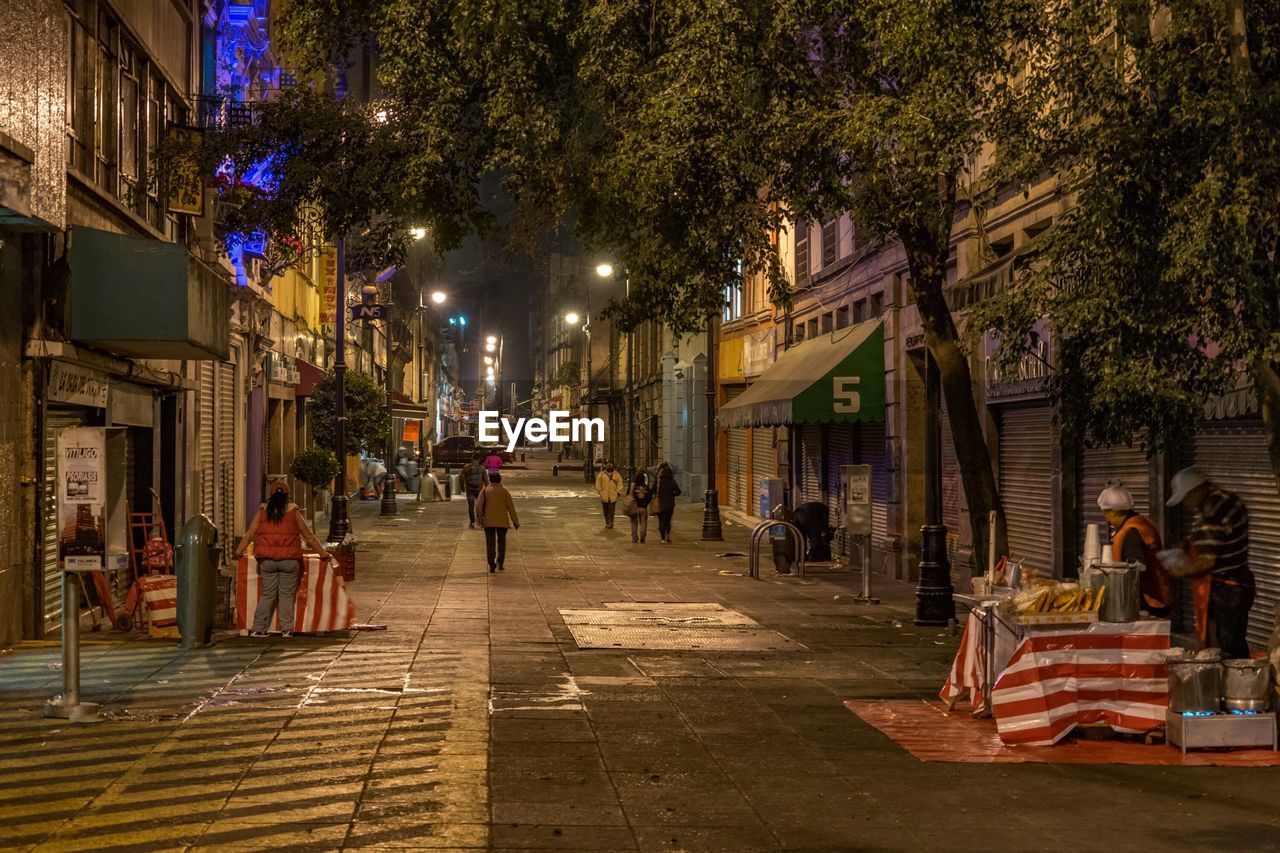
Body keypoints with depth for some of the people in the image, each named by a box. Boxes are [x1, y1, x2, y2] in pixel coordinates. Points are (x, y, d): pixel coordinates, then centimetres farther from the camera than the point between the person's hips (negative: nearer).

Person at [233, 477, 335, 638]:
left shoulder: (262, 511, 4)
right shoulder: (293, 512, 1)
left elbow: (249, 534, 7)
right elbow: (309, 536, 5)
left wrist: (239, 551, 22)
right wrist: (323, 553, 15)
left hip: (267, 559, 2)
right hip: (289, 560, -1)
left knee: (267, 594, 9)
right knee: (287, 595, 5)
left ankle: (258, 629, 7)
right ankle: (286, 629, 4)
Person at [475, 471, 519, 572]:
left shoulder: (485, 490, 0)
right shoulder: (504, 490, 0)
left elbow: (478, 506, -5)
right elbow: (511, 507, 0)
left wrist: (480, 519, 9)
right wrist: (515, 521, 7)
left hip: (488, 521, 0)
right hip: (502, 521, 0)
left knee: (490, 543, 3)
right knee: (501, 542, 13)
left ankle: (492, 565, -3)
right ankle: (500, 564, 7)